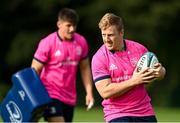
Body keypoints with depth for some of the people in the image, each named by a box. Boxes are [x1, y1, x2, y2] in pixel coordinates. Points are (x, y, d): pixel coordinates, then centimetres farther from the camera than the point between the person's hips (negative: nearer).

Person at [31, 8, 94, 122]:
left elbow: (85, 68, 16)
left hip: (70, 98, 6)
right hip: (50, 95, -6)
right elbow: (34, 71, -8)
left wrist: (89, 92, 8)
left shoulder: (81, 42, 4)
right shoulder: (47, 43, -11)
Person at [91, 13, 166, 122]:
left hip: (145, 112, 4)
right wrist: (133, 81, -23)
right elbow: (105, 92, -16)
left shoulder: (139, 48, 2)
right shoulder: (98, 58, -8)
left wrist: (160, 71, -14)